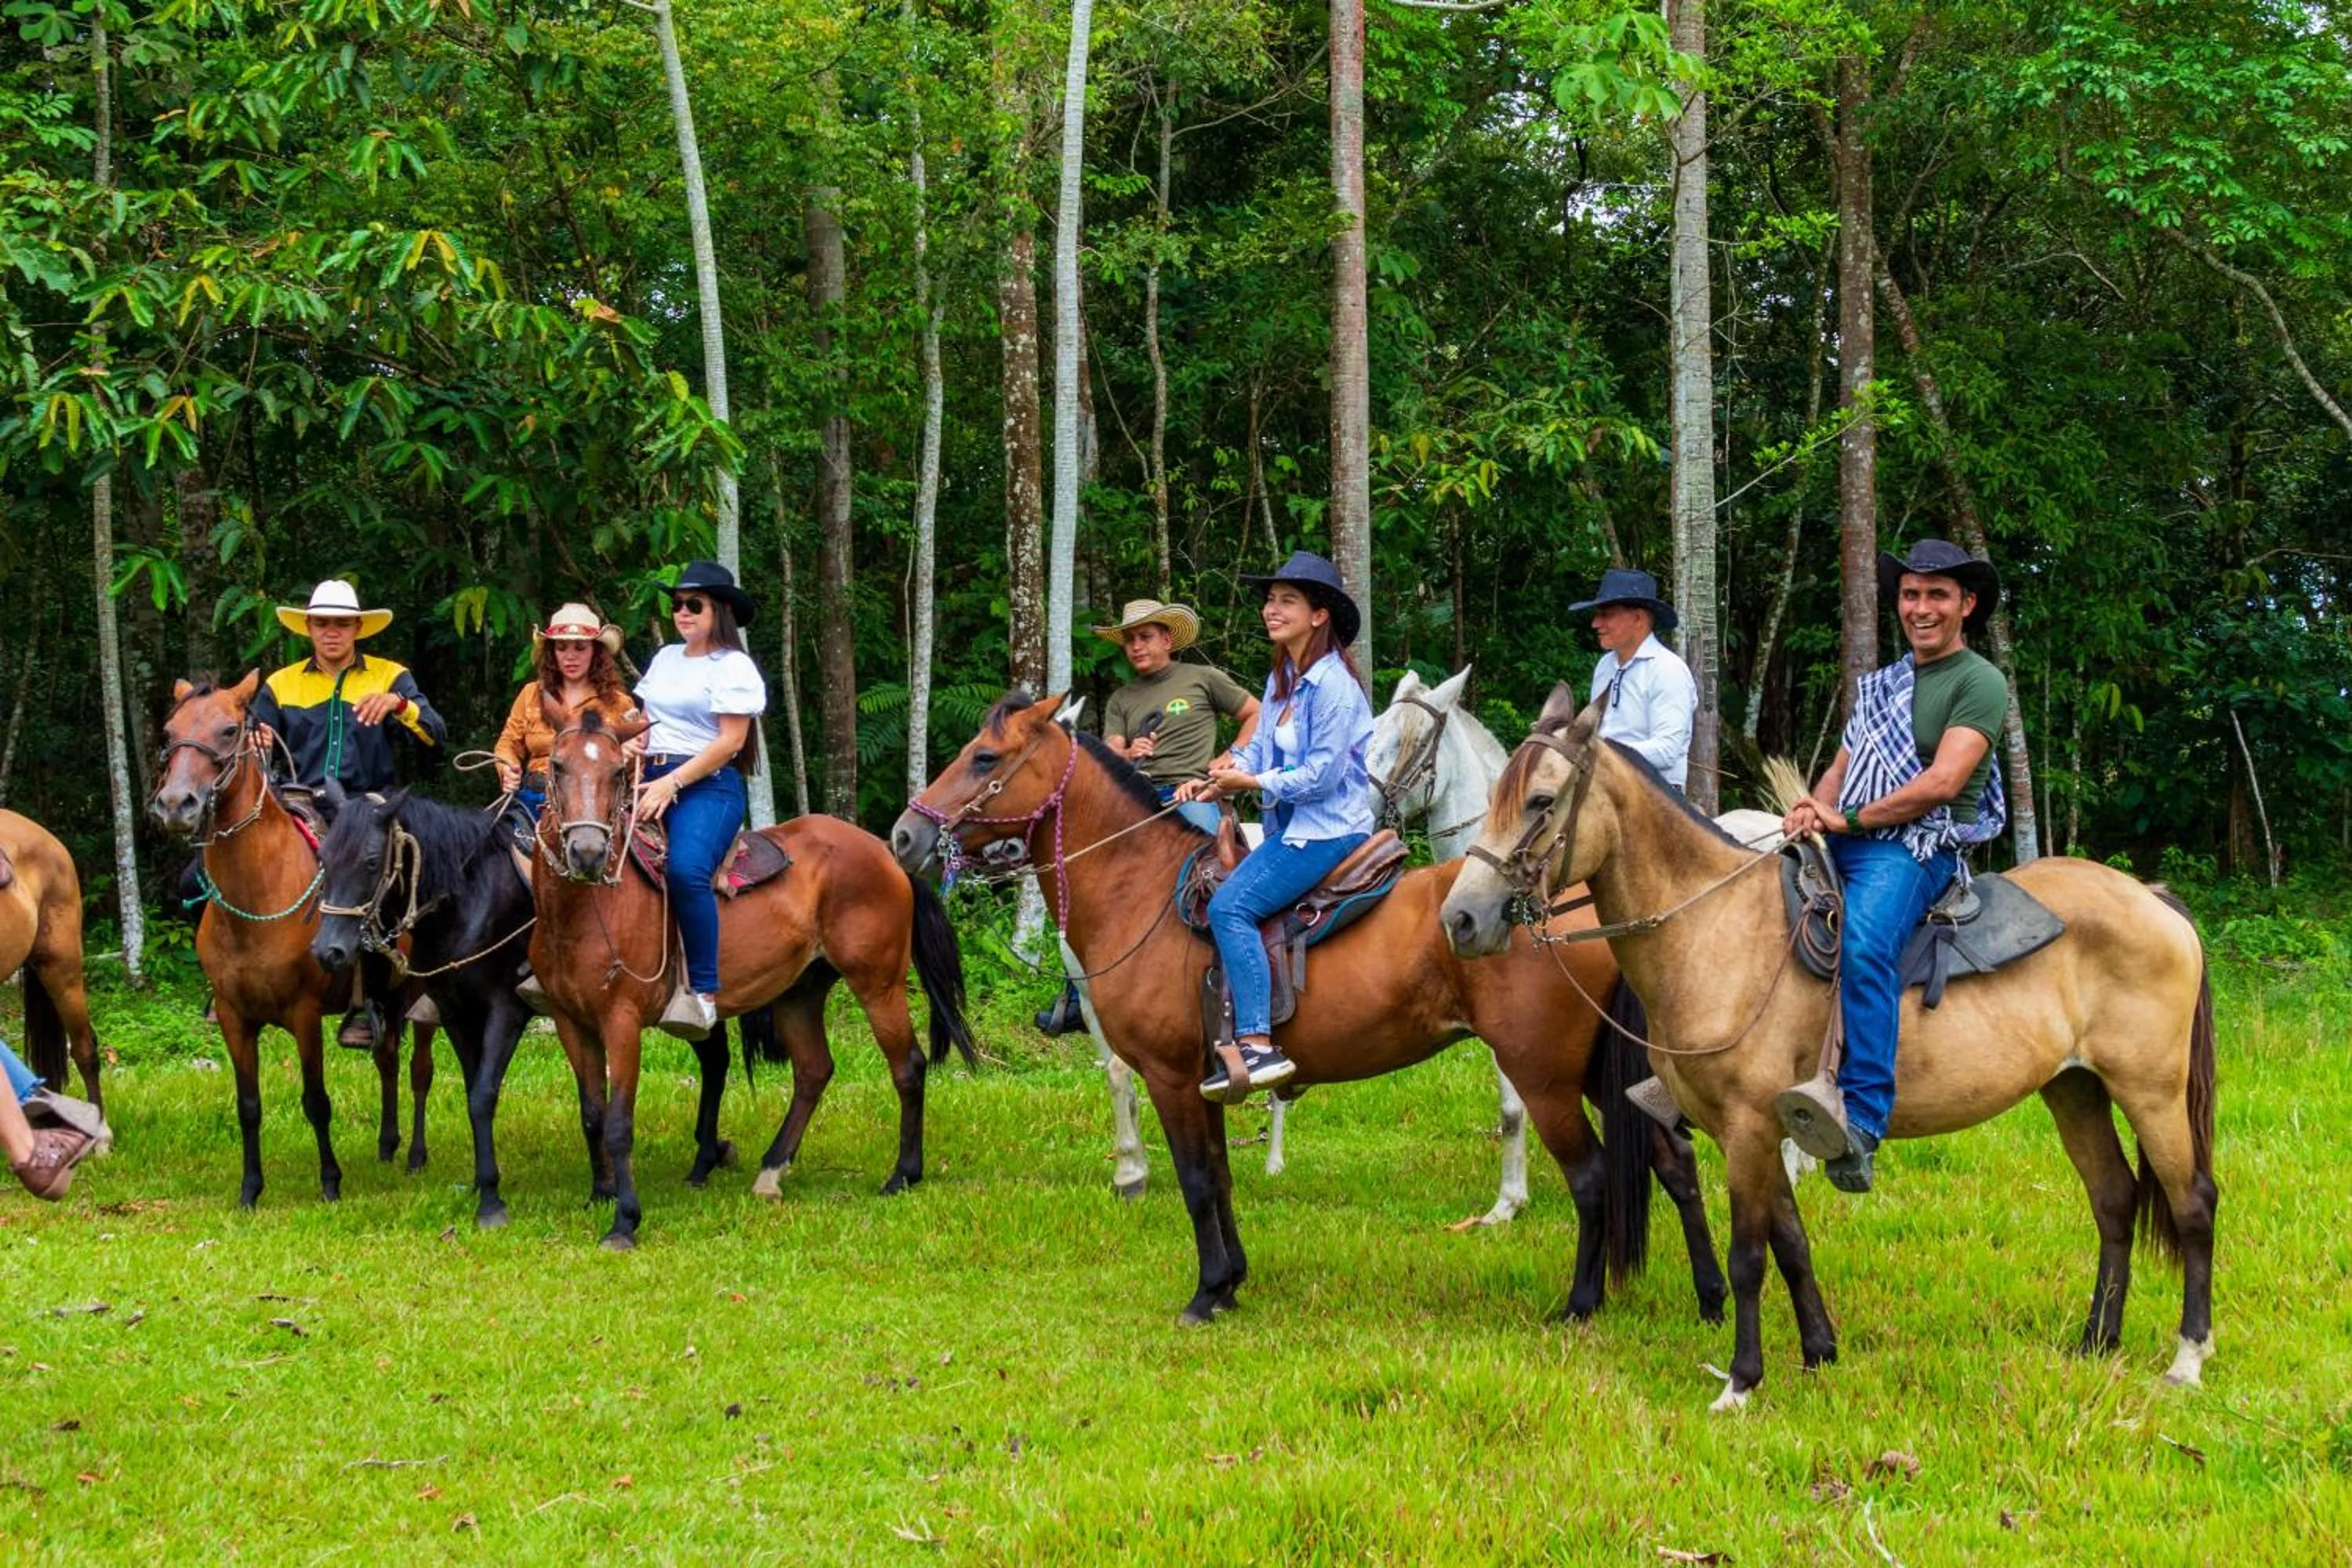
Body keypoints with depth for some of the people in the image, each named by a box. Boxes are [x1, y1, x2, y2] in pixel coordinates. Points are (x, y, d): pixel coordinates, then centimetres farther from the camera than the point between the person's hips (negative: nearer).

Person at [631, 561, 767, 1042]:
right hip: (652, 780, 8)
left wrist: (672, 784, -17)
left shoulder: (734, 667, -2)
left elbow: (730, 740, -10)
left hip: (708, 784, -8)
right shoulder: (666, 658, 22)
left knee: (686, 869, -33)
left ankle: (704, 993, -32)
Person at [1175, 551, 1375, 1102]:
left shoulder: (1334, 685, -16)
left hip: (1330, 829, -10)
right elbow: (1260, 748, 12)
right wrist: (1214, 781, -6)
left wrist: (1252, 782, -13)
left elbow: (1322, 774, -19)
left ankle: (1258, 1046, -28)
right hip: (1291, 827, 10)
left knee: (1230, 906, -24)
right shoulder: (1282, 680, 14)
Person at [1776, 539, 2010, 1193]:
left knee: (1863, 944, -36)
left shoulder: (1979, 683, 0)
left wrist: (1847, 820, -10)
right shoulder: (1881, 684, 25)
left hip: (1915, 850, -9)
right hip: (1843, 846, 9)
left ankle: (1861, 1124, -49)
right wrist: (1814, 810, -3)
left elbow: (1942, 783, -12)